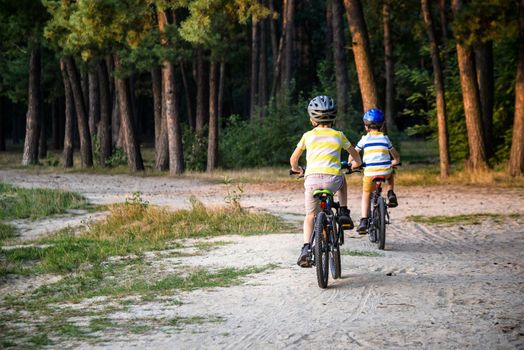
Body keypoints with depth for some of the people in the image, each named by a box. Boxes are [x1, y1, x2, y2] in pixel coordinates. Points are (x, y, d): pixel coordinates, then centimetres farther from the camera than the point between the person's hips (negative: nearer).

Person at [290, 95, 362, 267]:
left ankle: (306, 248, -4)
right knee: (342, 179, 37)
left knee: (310, 215, 16)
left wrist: (296, 169, 43)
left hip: (312, 178, 0)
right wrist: (356, 164, 53)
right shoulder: (338, 135, 16)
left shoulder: (308, 136, 14)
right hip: (332, 180, 0)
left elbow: (293, 159, 21)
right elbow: (355, 155, 30)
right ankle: (344, 213, 25)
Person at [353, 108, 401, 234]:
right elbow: (396, 157, 19)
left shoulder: (365, 139, 9)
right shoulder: (385, 138, 14)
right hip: (386, 172, 1)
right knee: (391, 174, 38)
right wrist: (393, 163, 39)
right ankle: (391, 194, 15)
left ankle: (363, 222, 2)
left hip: (370, 173, -1)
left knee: (366, 196, 16)